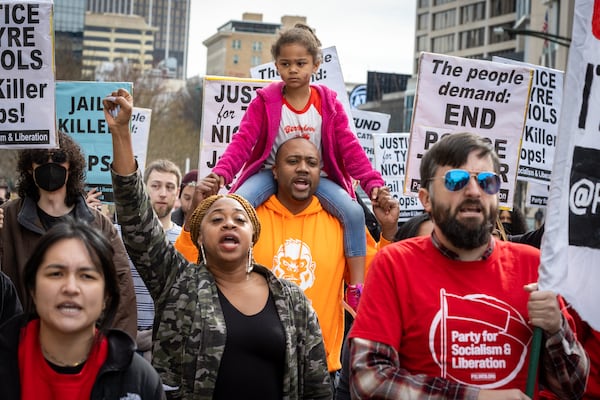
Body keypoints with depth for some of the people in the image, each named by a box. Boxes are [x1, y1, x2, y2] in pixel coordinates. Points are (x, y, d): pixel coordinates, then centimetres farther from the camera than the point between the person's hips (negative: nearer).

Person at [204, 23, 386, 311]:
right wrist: (221, 172, -32)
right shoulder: (265, 100, -6)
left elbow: (349, 146, -7)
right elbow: (243, 140, -14)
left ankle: (357, 288, -14)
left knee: (353, 212, -23)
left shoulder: (328, 102, -4)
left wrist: (372, 182, -21)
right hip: (271, 173, 0)